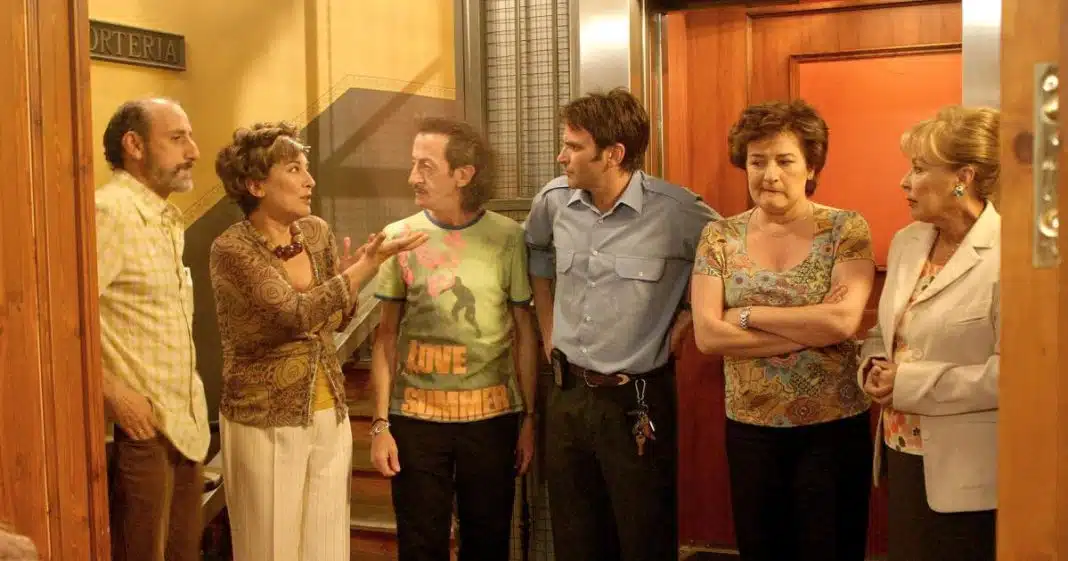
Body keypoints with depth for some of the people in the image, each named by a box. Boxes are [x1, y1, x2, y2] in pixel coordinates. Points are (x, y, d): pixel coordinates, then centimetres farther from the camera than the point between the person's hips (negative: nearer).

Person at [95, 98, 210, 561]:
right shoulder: (110, 211, -16)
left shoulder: (168, 218, 15)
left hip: (185, 425, 9)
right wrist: (112, 392, -22)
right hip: (141, 428, -9)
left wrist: (190, 400, 16)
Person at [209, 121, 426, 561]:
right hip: (266, 424, -6)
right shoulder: (232, 249, -16)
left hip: (329, 415, 6)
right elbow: (296, 314, -27)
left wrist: (348, 276, -8)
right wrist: (367, 266, -28)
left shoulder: (316, 232, 3)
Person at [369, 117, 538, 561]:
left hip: (492, 414, 0)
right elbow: (387, 335, 2)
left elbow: (525, 332, 2)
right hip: (415, 415, 1)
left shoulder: (508, 237, -4)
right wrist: (380, 423, -2)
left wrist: (530, 416, 2)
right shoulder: (400, 237, -2)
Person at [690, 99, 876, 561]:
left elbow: (843, 321, -20)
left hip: (834, 427, -2)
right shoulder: (719, 237, 0)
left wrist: (748, 315, -13)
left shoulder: (847, 229, -5)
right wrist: (811, 328, -15)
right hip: (750, 429, 2)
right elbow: (707, 335, -10)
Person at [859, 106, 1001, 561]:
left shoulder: (1007, 254, -17)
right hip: (901, 452, 7)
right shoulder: (906, 242, 8)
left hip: (965, 472, -7)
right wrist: (874, 367, -3)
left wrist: (910, 383, -21)